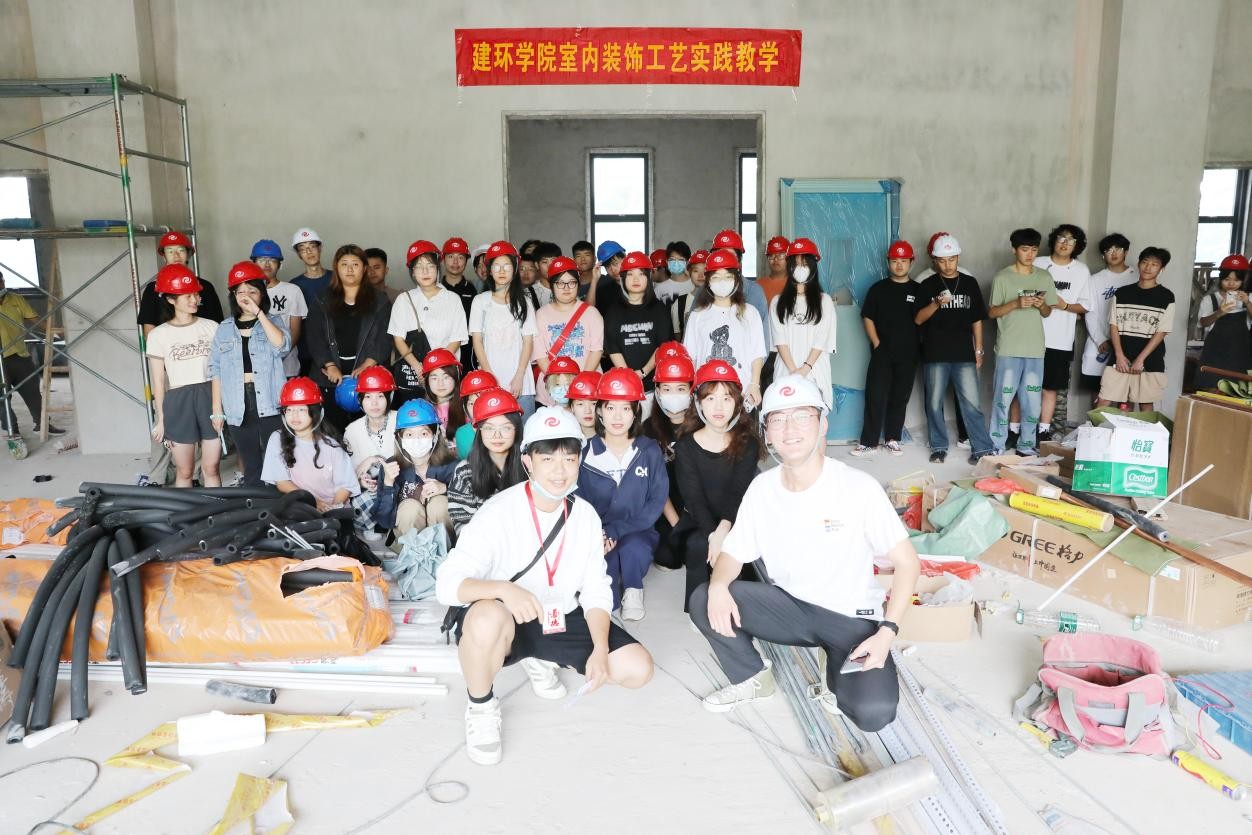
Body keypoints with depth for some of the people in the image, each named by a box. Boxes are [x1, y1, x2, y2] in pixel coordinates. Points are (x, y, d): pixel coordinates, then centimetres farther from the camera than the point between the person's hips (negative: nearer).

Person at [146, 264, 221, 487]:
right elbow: (158, 381, 4)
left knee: (211, 469, 6)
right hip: (179, 402, -1)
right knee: (184, 472, 8)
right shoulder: (158, 335, 1)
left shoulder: (211, 327, 4)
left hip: (211, 398, 1)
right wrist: (161, 418, 2)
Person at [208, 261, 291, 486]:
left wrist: (259, 312, -17)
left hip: (270, 405, -2)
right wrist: (217, 410, 5)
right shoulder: (224, 329, 10)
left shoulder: (273, 321, 5)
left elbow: (282, 345, -17)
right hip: (239, 408, 2)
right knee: (250, 467, 9)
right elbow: (216, 371, 9)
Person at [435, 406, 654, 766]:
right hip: (503, 622, -5)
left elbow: (596, 592, -1)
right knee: (488, 617, -40)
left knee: (637, 668, -7)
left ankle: (540, 660, 18)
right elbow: (447, 583, -26)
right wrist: (503, 589, -45)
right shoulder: (499, 512, -21)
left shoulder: (586, 515, -5)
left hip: (562, 620, 5)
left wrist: (600, 650, -16)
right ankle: (481, 706, -7)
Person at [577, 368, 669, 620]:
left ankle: (633, 590, -8)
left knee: (633, 548, -35)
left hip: (636, 533, 1)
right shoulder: (585, 452, -4)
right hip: (597, 537, -1)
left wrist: (616, 531, -18)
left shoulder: (650, 451, -3)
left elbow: (657, 501, -6)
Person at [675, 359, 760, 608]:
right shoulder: (686, 446, -2)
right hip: (697, 524, 0)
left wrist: (724, 529, -31)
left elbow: (739, 493, -12)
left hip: (735, 524, 1)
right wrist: (712, 534, -29)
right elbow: (693, 497, -11)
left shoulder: (747, 444, 0)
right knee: (697, 545, -32)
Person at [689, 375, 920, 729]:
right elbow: (734, 552, 2)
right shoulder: (761, 488, -6)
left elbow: (906, 562, -13)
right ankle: (752, 677, 8)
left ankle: (840, 676, 9)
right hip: (789, 605, 4)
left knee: (874, 711, -28)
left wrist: (887, 631, -24)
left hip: (850, 617, -3)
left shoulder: (859, 487, -19)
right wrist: (718, 584, -22)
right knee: (704, 601, -18)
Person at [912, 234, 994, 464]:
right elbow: (918, 319, -3)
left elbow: (977, 319, 12)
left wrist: (978, 350, 9)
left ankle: (982, 448, 4)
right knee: (935, 403, 5)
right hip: (935, 354, 0)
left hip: (964, 354, 0)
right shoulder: (927, 285, 3)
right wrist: (937, 303, -19)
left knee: (971, 402, -3)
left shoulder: (970, 283, 8)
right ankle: (939, 447, 18)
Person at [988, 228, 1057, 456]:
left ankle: (1026, 446, 17)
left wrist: (1042, 305, -8)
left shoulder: (1044, 277, 9)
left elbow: (1047, 313, 14)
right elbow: (992, 312, -2)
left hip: (1035, 348, 4)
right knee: (1004, 398, 0)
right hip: (1008, 348, -3)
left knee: (1032, 400, 6)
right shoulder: (1002, 277, -2)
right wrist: (1015, 304, -17)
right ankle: (997, 447, 8)